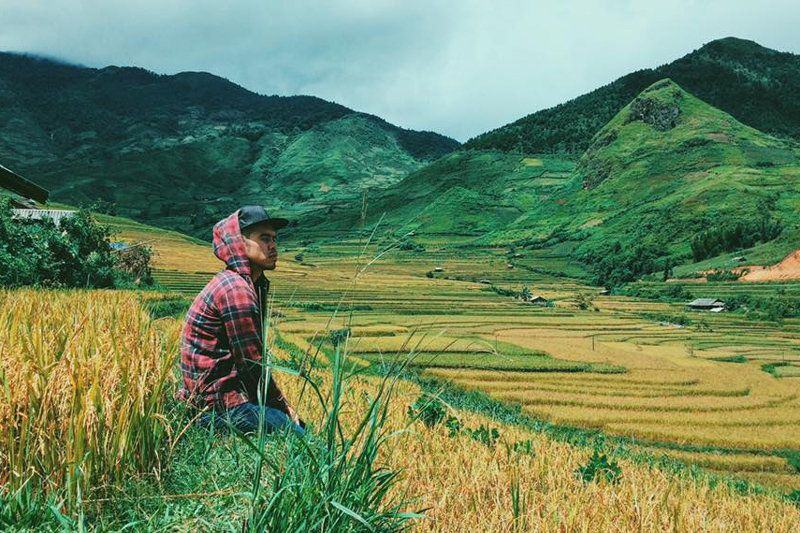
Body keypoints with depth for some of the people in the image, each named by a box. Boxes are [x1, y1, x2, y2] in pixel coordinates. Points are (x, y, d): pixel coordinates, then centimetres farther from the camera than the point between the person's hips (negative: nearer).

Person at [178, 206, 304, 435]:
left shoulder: (253, 285, 14)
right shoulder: (236, 289, -17)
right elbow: (252, 364, -18)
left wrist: (281, 403, 8)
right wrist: (282, 406, -6)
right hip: (218, 406, -10)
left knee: (302, 424, 13)